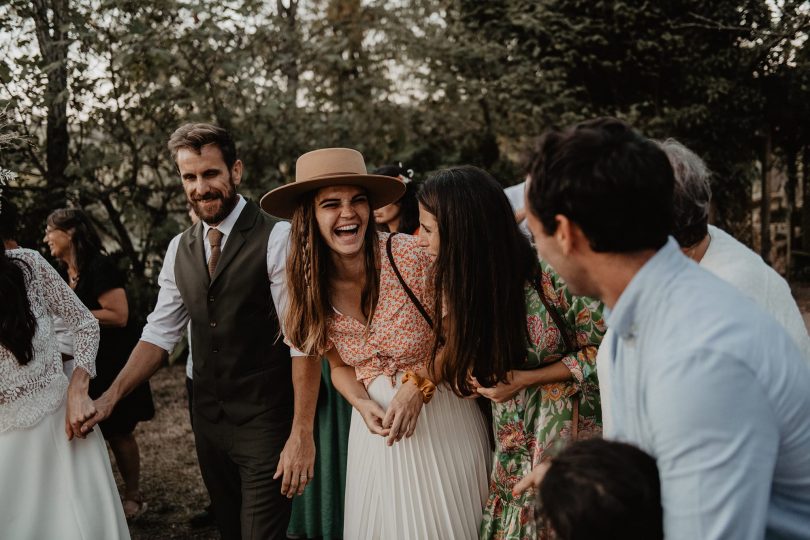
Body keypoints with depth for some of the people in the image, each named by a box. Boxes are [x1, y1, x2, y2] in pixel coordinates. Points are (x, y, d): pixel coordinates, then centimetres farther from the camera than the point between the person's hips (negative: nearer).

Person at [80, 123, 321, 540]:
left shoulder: (275, 239, -14)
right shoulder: (179, 249, 6)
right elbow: (160, 334, 9)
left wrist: (302, 433, -21)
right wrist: (110, 397, -4)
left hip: (265, 422, -6)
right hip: (207, 419, 6)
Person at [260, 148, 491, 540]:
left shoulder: (411, 254, -19)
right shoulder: (314, 285, -5)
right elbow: (339, 365, 8)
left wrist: (418, 387, -18)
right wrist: (363, 405, -10)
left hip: (440, 414, -3)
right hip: (375, 421, 4)